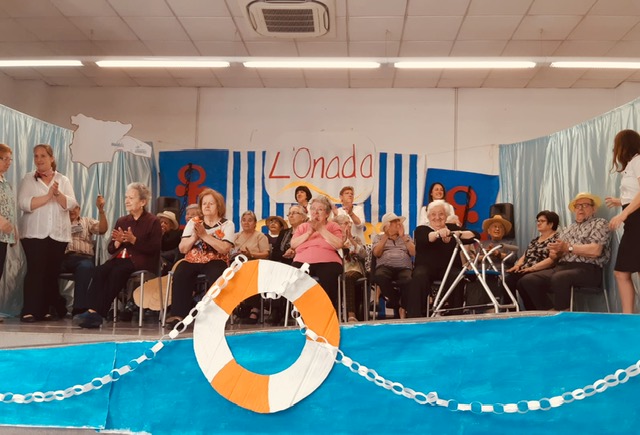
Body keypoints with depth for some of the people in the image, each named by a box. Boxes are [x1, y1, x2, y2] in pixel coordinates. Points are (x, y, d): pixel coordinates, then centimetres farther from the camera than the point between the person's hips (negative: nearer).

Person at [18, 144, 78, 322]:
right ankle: (29, 311, -8)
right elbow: (24, 203, -9)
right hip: (34, 233, -2)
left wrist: (57, 194, -18)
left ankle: (47, 310, 10)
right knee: (36, 271, -9)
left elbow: (71, 204, -1)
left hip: (59, 234, 2)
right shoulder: (28, 179, 5)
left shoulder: (63, 180, 11)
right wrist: (48, 196, -16)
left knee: (52, 272, 3)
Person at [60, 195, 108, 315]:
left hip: (83, 257, -1)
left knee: (85, 267, -38)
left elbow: (102, 229, 6)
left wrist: (101, 209, -7)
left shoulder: (87, 221, 26)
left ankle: (80, 308, -37)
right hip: (63, 257, 1)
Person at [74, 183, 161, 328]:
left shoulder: (153, 221, 4)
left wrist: (133, 240, -17)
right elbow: (111, 249, 17)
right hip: (120, 258, 5)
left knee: (117, 272, -34)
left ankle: (98, 313, -33)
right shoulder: (121, 221, 21)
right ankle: (93, 310, -38)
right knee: (99, 271, -27)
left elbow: (154, 249, -9)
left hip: (140, 261, -5)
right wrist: (118, 241, -5)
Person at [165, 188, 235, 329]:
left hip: (215, 261, -2)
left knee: (217, 276, -37)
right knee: (180, 273, -31)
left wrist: (204, 235, -18)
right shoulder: (193, 222, 11)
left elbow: (224, 249, -15)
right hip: (192, 260, 3)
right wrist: (194, 236, -13)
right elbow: (182, 249, 4)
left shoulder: (227, 224, 2)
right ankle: (178, 315, -28)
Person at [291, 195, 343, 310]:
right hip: (303, 261, 2)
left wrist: (321, 229, -3)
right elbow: (293, 245, 9)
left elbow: (338, 244, -3)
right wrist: (309, 232, -1)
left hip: (327, 262, -2)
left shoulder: (333, 226, 17)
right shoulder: (302, 226, 25)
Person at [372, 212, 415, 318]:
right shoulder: (378, 237, 23)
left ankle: (403, 307, -18)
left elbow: (414, 253, 10)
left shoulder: (406, 237, 28)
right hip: (385, 267, 0)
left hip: (404, 268, 0)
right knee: (380, 277, -40)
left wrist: (403, 237, 4)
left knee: (408, 281, -39)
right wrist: (386, 236, 0)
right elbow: (376, 253, 4)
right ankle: (397, 303, -17)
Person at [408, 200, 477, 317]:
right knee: (419, 276, -32)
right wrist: (438, 234, -36)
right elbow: (424, 239, -15)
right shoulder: (421, 229, 10)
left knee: (456, 276, -30)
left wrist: (457, 233, -14)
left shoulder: (452, 227, 17)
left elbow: (474, 236, 5)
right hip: (426, 267, -1)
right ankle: (415, 315, -30)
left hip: (449, 268, 1)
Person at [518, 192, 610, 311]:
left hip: (587, 269, -7)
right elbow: (555, 257, 20)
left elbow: (595, 250, -10)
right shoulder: (567, 229, 27)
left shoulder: (600, 223, 8)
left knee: (559, 278, -38)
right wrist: (554, 253, -4)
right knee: (527, 280, -15)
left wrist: (568, 247, -8)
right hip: (561, 268, 7)